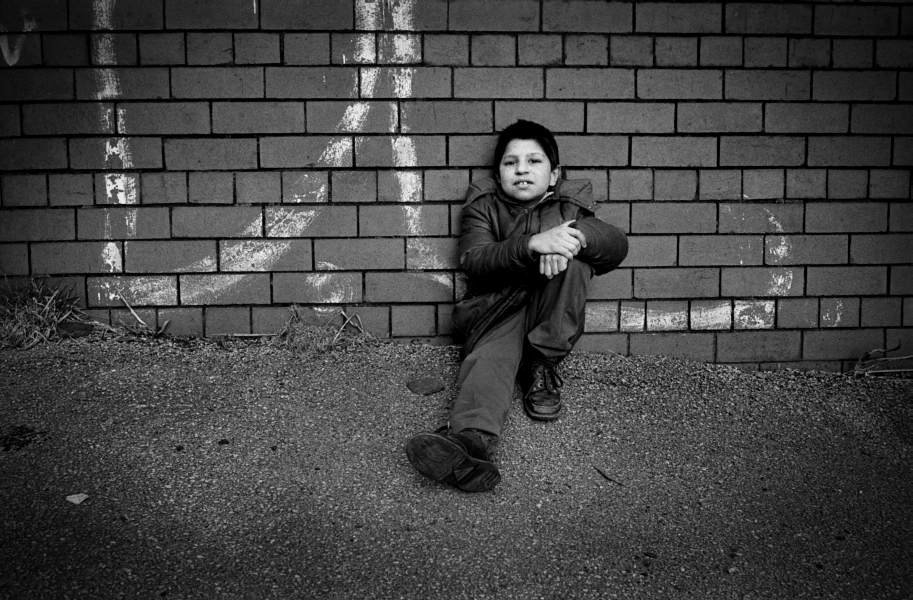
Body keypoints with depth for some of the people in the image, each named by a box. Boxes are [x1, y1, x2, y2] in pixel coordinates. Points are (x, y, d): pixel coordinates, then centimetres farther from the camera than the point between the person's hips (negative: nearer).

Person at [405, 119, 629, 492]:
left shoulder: (570, 205, 12)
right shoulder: (483, 205, 9)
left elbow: (618, 245, -5)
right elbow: (473, 260, -11)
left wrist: (576, 237, -28)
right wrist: (532, 244, -29)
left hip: (551, 323, 1)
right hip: (496, 312, -1)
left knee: (572, 261, -24)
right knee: (491, 355, -33)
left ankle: (542, 366, -18)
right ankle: (471, 438, -61)